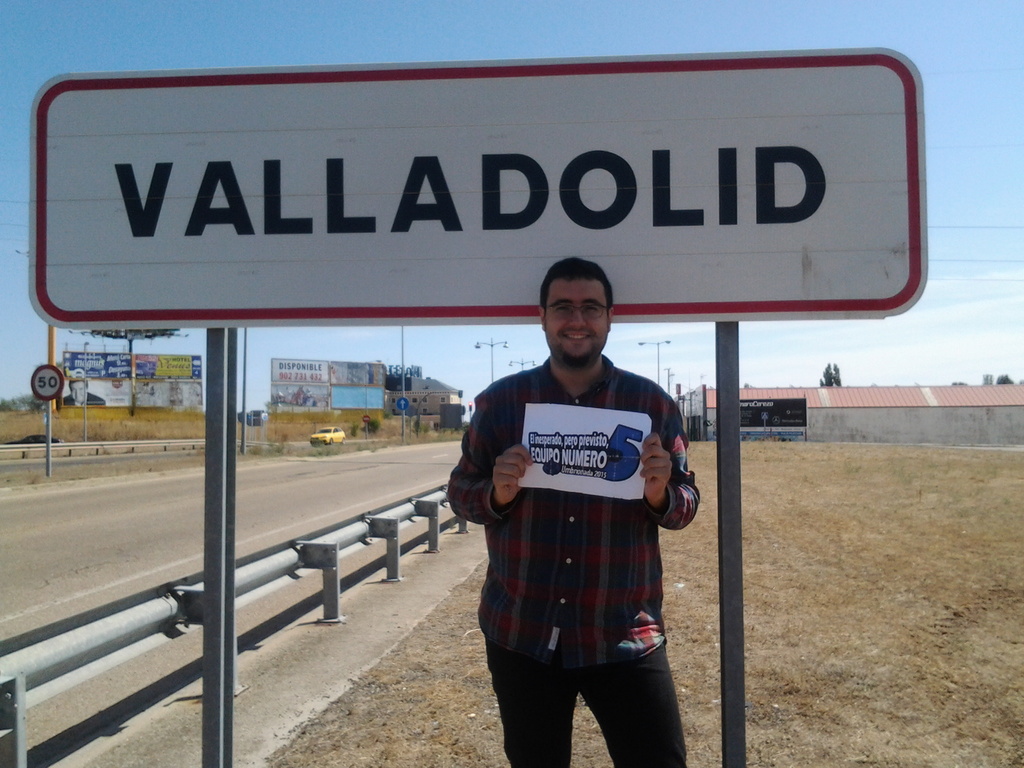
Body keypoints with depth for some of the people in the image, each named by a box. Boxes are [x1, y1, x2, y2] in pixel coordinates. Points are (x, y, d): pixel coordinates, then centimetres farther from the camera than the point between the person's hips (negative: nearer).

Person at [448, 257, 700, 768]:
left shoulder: (652, 403, -1)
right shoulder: (500, 400, -1)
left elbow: (685, 506, 3)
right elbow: (460, 492, 5)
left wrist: (659, 492, -19)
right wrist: (498, 492, -17)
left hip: (625, 634, -1)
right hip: (521, 634, 1)